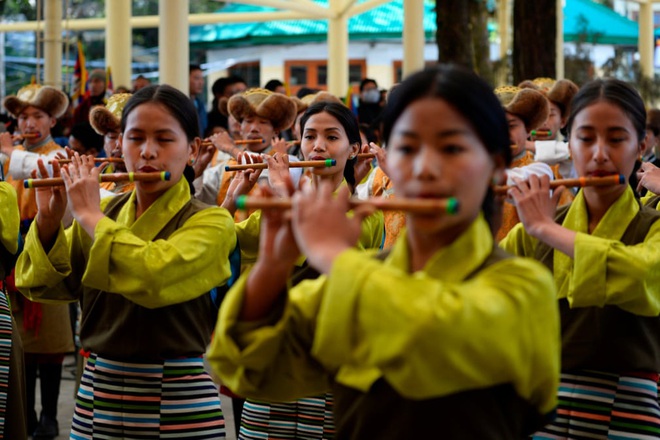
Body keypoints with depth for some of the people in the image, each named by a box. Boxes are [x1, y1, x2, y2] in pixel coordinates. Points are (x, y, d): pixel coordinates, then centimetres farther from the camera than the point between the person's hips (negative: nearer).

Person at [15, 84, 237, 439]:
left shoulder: (211, 222, -10)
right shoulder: (103, 213, 7)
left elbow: (152, 277, -27)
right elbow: (45, 285, 6)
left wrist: (90, 215, -16)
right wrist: (48, 220, -9)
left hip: (176, 397, -4)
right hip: (96, 388, 5)